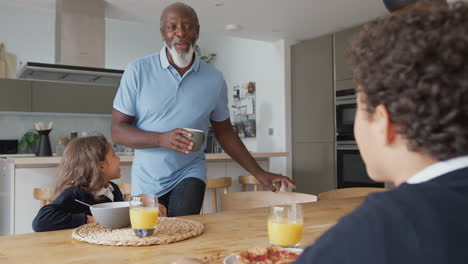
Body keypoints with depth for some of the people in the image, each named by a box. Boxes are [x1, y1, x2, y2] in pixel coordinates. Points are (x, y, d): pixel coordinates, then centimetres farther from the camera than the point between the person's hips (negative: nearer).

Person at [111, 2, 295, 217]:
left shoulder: (214, 79, -4)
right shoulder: (138, 71, -9)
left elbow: (224, 132, 7)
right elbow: (117, 131, -9)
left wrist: (259, 173, 2)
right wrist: (162, 139, -27)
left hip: (190, 174, 0)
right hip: (146, 180, 1)